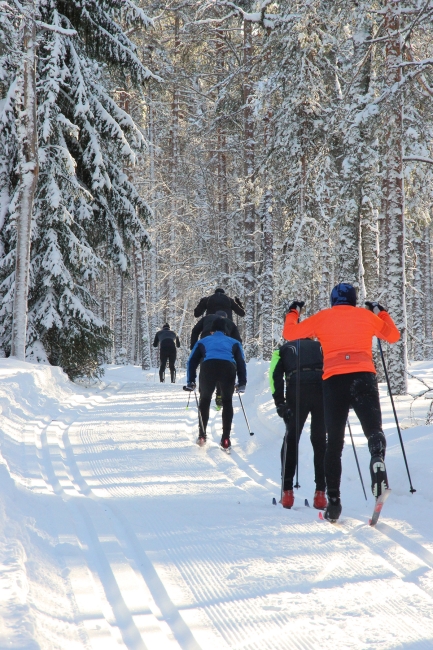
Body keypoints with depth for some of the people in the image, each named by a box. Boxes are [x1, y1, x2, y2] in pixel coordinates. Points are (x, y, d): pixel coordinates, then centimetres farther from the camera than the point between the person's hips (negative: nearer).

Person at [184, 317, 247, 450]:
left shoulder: (203, 342, 35)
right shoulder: (234, 343, 35)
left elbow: (192, 361, 25)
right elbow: (241, 362, 24)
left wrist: (190, 382, 22)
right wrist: (242, 383, 22)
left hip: (208, 367, 0)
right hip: (228, 368, 0)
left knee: (204, 400, 23)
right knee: (227, 402, 20)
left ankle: (202, 436, 19)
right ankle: (225, 439, 13)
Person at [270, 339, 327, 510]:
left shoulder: (284, 349, 29)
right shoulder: (320, 346, 32)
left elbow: (275, 374, 10)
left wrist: (279, 402, 5)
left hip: (297, 388, -1)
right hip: (322, 388, 1)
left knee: (291, 439, 10)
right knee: (320, 441, 10)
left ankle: (287, 492, 5)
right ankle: (320, 493, 3)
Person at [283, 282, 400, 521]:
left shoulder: (322, 318, 14)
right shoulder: (367, 315, 16)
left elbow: (289, 333, 21)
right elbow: (393, 336, 30)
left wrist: (293, 312, 39)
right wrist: (381, 312, 43)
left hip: (333, 381, 1)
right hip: (364, 376, -1)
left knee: (334, 442, 9)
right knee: (373, 430, -1)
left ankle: (333, 500, 4)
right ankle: (377, 458, -38)